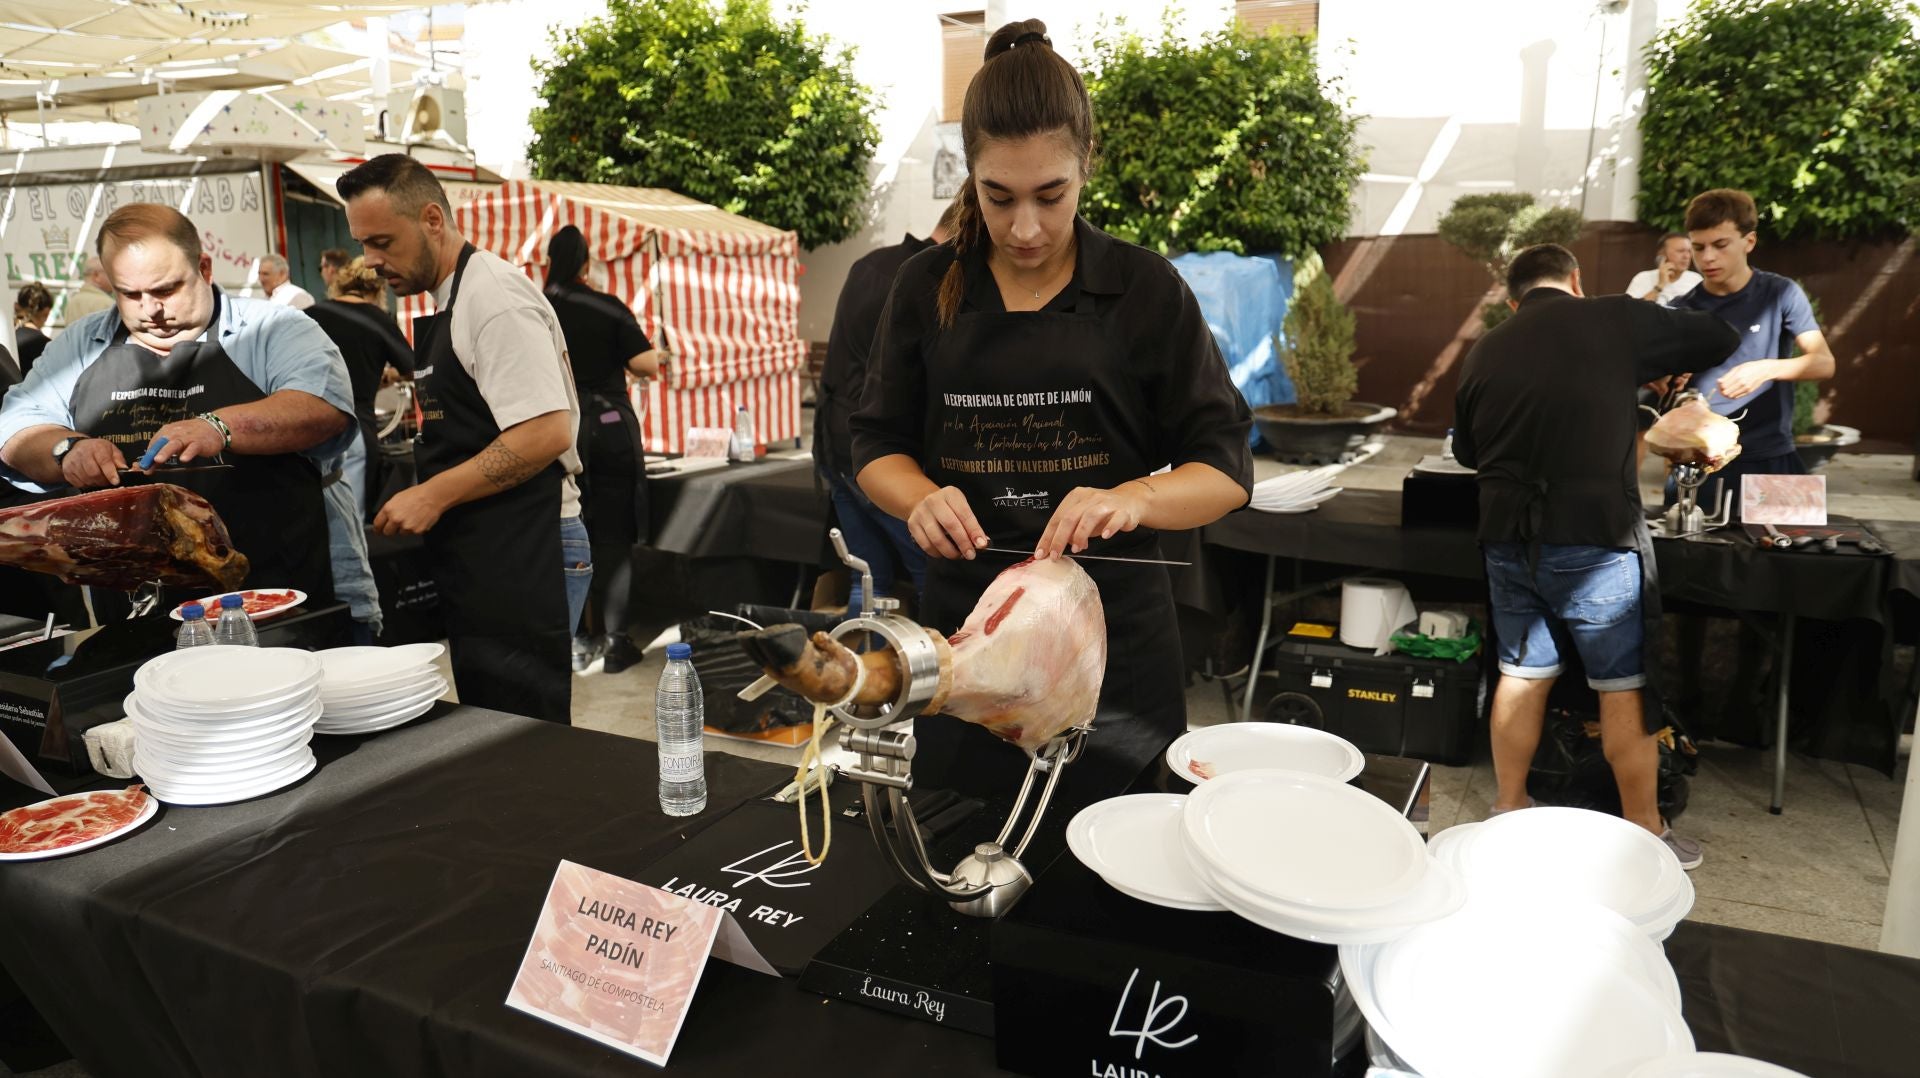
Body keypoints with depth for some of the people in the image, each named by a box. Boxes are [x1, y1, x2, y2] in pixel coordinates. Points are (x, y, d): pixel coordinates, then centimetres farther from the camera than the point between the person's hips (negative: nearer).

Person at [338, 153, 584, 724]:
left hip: (519, 563, -10)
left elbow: (546, 432, -22)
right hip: (482, 563, 10)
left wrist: (435, 494, -17)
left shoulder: (493, 294, -13)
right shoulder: (448, 301, 17)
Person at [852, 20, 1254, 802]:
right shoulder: (928, 288, 1)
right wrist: (921, 498, -16)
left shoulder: (1144, 290, -5)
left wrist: (1132, 498, -25)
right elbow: (876, 446, 6)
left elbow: (1227, 469, -5)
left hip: (1113, 642, -1)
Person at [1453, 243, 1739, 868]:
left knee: (1522, 673, 15)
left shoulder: (1484, 353, 8)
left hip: (1507, 537, 5)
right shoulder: (1613, 321, -4)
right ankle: (1645, 834, 17)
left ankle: (1509, 811, 25)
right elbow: (1722, 341, 7)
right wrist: (1670, 367, 25)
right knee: (1624, 687, 7)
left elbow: (1466, 450, 18)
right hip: (1593, 540, -4)